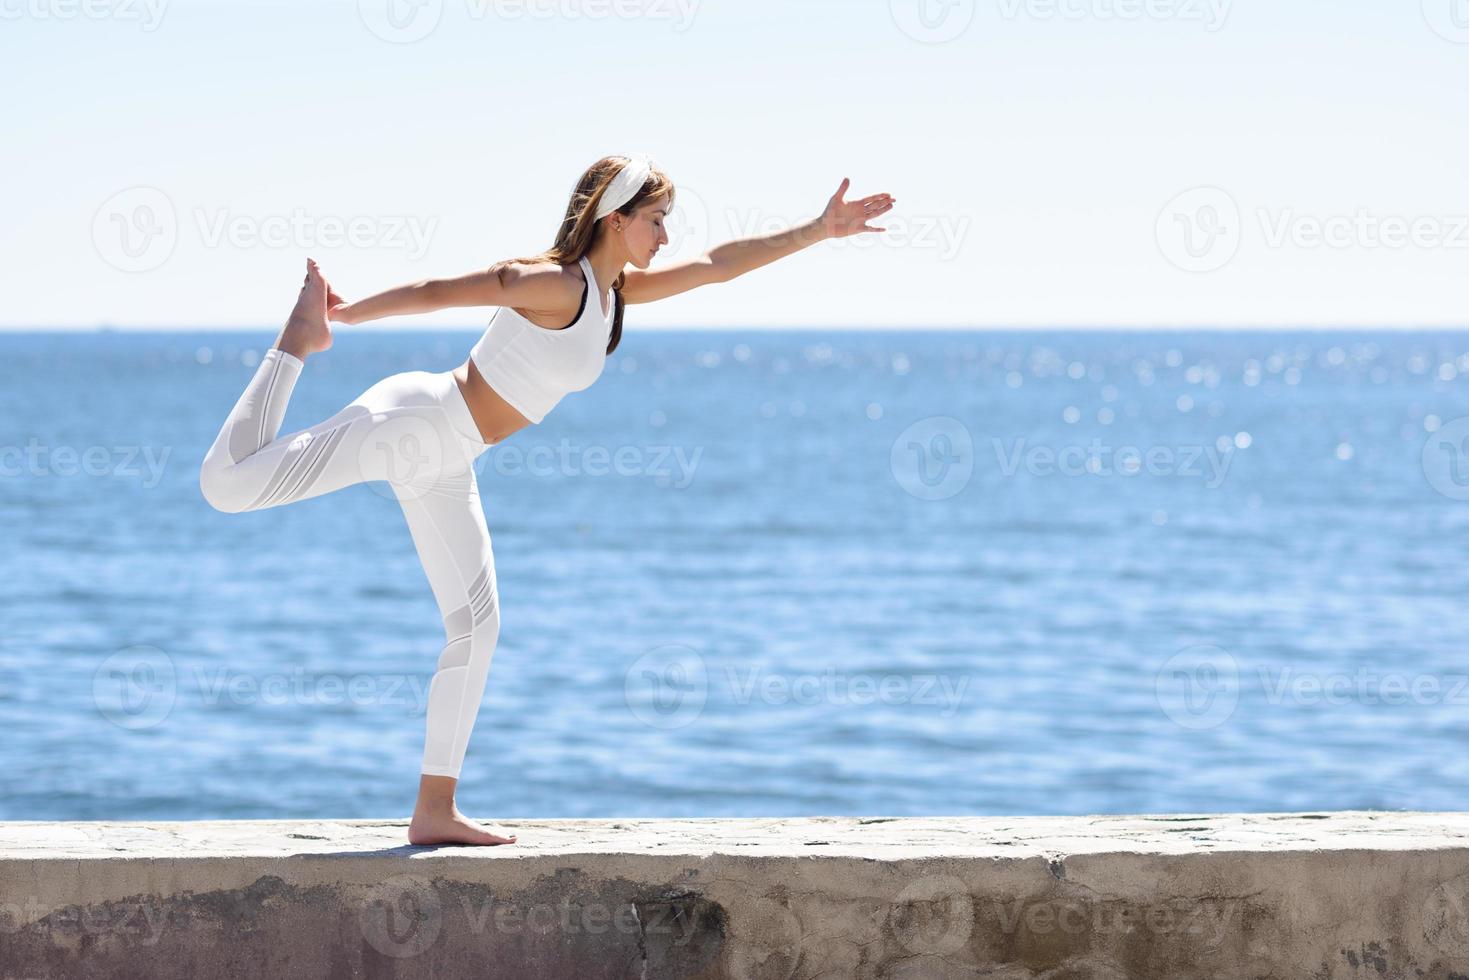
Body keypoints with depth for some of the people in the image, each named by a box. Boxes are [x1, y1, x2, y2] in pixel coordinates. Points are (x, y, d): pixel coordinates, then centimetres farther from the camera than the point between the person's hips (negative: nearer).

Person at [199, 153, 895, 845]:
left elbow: (716, 264, 15)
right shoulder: (556, 284, -17)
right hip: (412, 423, -9)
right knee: (229, 483, -21)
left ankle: (434, 811, 11)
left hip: (443, 466, 9)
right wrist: (344, 316, -7)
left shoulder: (615, 291, 10)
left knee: (476, 627, 7)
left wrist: (817, 231, 14)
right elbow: (437, 292, -13)